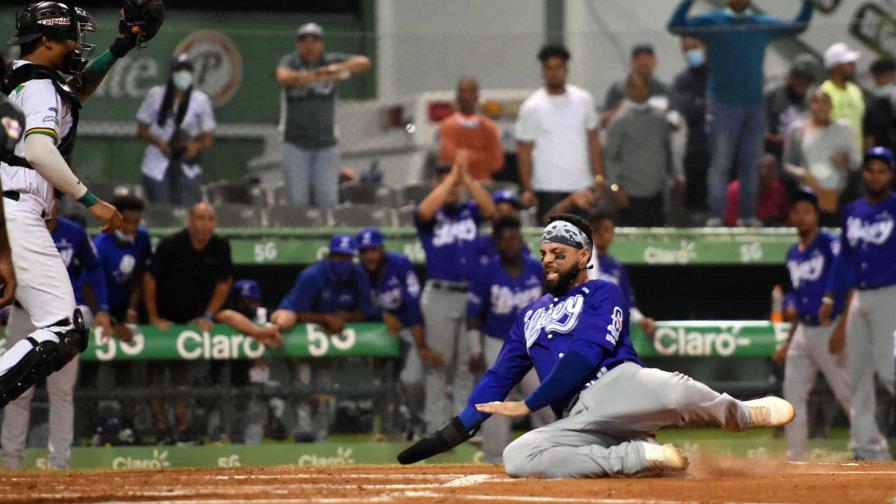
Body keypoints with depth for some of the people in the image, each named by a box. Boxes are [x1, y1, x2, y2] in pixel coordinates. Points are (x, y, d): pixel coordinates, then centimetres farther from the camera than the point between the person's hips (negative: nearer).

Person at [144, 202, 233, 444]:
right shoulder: (171, 245, -19)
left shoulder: (220, 247, -9)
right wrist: (153, 318, -11)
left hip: (193, 320, 3)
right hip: (163, 319, -3)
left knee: (182, 373, 6)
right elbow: (150, 279, -13)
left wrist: (208, 316, -2)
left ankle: (182, 428, 6)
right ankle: (162, 428, -3)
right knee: (156, 373, -4)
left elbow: (224, 283, 3)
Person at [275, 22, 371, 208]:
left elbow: (364, 63, -14)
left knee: (328, 200, -3)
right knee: (297, 201, -3)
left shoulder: (331, 61, 1)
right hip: (296, 145, -1)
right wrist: (308, 77, -46)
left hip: (326, 145, 1)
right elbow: (283, 76, -26)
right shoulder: (291, 62, -2)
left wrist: (339, 68, -35)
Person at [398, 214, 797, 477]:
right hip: (576, 420, 5)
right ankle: (643, 457, -18)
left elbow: (586, 355, -5)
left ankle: (747, 414, -1)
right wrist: (457, 429, 15)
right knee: (518, 458, -27)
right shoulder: (531, 316, 31)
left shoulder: (603, 294, 9)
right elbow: (499, 377, 29)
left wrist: (529, 405, -6)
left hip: (618, 384, -5)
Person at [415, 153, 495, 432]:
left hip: (471, 294, 3)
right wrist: (453, 176, -15)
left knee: (467, 363, 6)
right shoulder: (431, 216, 2)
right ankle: (437, 424, 3)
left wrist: (466, 177, -12)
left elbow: (489, 208, -7)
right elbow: (425, 210, -20)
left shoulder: (470, 211, 11)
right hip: (440, 294, -3)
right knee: (439, 362, 0)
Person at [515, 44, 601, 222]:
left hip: (582, 187, 3)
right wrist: (527, 189, -9)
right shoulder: (531, 107, -3)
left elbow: (593, 142, 11)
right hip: (548, 188, -3)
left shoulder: (584, 100, 6)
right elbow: (524, 151, -2)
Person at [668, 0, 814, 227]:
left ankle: (749, 214, 11)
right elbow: (676, 26, -9)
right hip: (724, 104, -4)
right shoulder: (711, 22, 1)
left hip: (755, 105, 4)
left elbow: (797, 27, 22)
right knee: (720, 163, -5)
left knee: (750, 164, 7)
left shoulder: (763, 24, 12)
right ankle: (716, 215, -4)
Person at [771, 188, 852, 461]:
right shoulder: (793, 255, 14)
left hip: (829, 330, -8)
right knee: (793, 393, 6)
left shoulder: (831, 245, -9)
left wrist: (841, 329, -21)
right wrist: (788, 342, 19)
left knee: (848, 394, -9)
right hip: (803, 331, 8)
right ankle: (796, 457, 12)